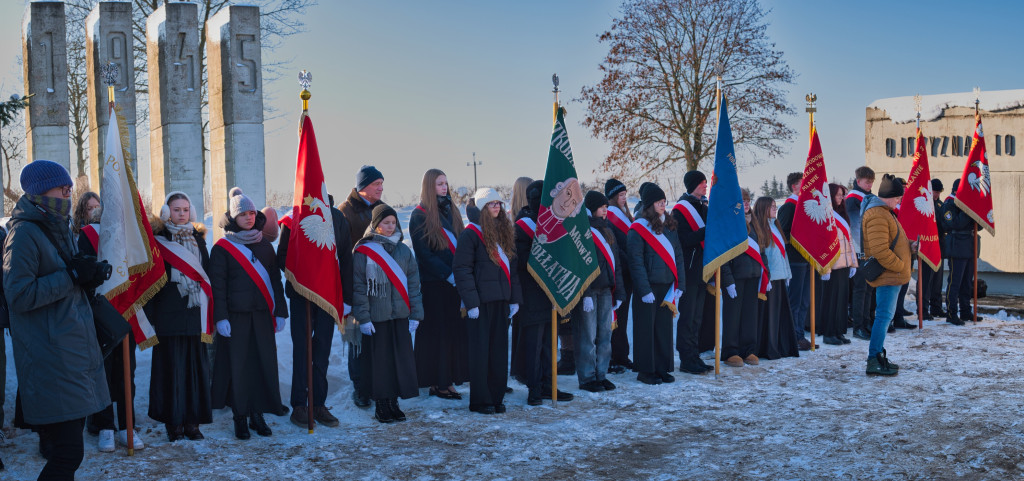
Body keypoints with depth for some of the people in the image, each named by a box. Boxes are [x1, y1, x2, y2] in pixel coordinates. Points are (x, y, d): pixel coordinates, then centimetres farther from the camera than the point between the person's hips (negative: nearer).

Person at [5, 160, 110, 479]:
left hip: (74, 352, 9)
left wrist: (89, 276, 4)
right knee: (68, 454, -13)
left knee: (66, 447, 12)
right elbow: (20, 295, -18)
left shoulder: (58, 229, 17)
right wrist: (72, 276, -16)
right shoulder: (24, 232, -10)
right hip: (50, 360, -9)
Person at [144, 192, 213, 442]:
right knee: (170, 364, -1)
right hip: (168, 313, -3)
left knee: (195, 364, 2)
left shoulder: (198, 237, 14)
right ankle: (173, 421, 7)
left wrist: (209, 308, 8)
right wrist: (150, 313, -9)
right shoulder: (157, 239, 1)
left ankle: (192, 420, 9)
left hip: (194, 311, 3)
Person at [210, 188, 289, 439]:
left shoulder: (265, 246, 12)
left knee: (264, 362, 2)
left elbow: (275, 280, 13)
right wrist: (221, 317, -12)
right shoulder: (222, 248, 0)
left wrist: (280, 312, 6)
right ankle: (240, 417, 9)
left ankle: (258, 414, 13)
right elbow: (217, 284, -5)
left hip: (262, 315, 4)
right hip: (235, 316, -3)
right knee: (237, 364, -1)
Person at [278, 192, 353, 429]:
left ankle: (318, 404, 15)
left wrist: (346, 297, 5)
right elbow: (282, 257, 0)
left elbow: (345, 258, 8)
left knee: (322, 350, 7)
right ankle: (299, 405, 9)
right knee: (301, 350, 1)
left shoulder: (337, 217, 5)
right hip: (300, 294, -2)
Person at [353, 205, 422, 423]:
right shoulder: (363, 252, -2)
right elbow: (358, 286, -4)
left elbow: (413, 282, 10)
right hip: (376, 317, -4)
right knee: (379, 361, 2)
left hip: (400, 315, 4)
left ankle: (393, 402, 17)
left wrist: (415, 314, 4)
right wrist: (363, 317, -9)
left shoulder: (403, 250, 10)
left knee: (401, 358, 4)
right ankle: (381, 405, 13)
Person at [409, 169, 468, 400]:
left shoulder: (451, 211, 15)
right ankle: (436, 383, 3)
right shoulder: (420, 216, -5)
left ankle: (448, 380, 9)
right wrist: (448, 274, -16)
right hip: (433, 283, -6)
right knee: (435, 333, -2)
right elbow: (424, 254, -11)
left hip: (454, 281, 6)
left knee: (455, 329, 4)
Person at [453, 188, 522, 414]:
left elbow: (512, 267, 16)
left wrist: (515, 298, 9)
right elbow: (461, 269, -12)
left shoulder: (504, 232, 14)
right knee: (480, 351, 0)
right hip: (481, 302, -6)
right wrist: (471, 302, -16)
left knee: (499, 350, 8)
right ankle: (480, 401, 7)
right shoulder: (471, 234, -7)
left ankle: (496, 397, 17)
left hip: (501, 301, 6)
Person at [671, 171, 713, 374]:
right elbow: (685, 239, -19)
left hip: (702, 270, 8)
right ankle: (687, 360, -1)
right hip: (688, 271, -8)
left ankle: (694, 358, 17)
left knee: (697, 316, 11)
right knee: (688, 315, -5)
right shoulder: (680, 210, -8)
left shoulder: (703, 208, 18)